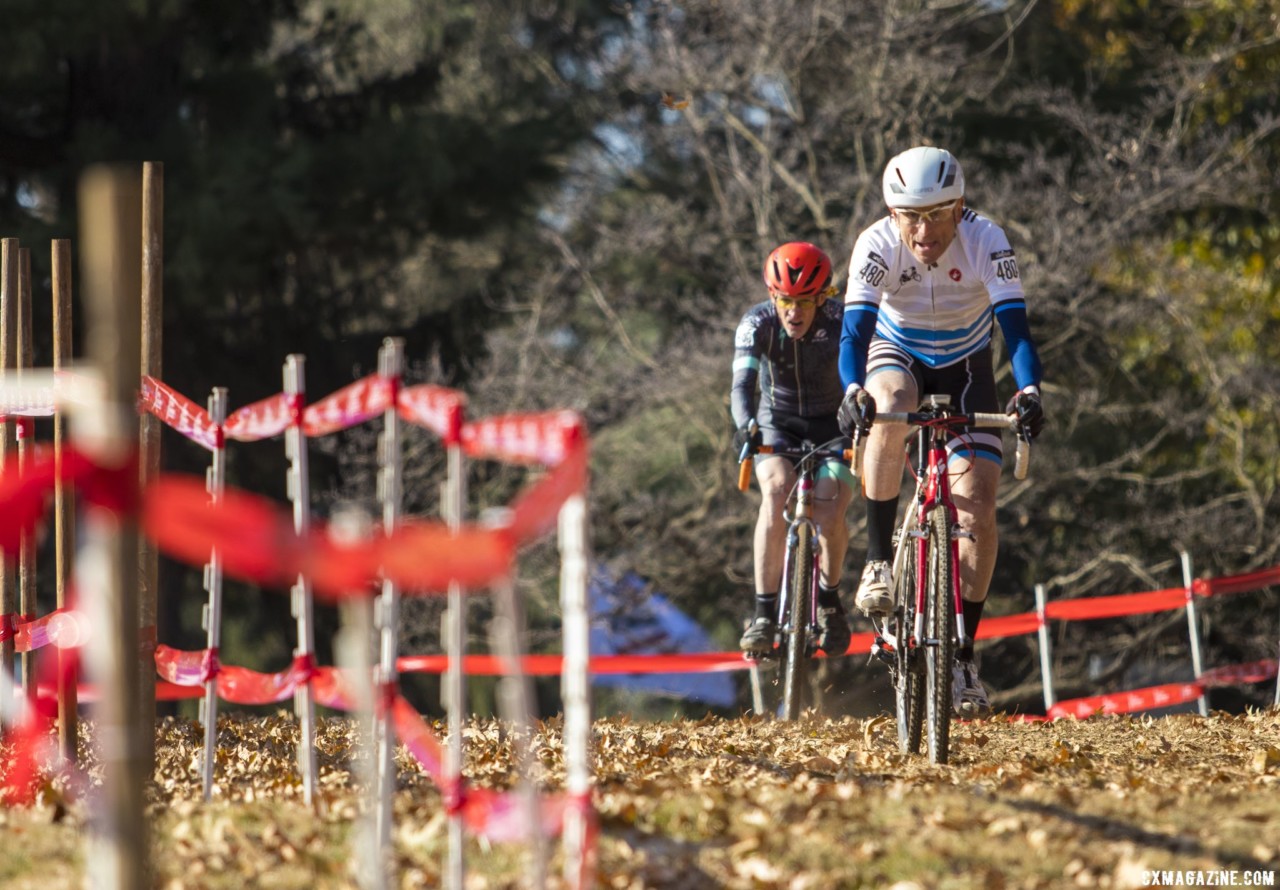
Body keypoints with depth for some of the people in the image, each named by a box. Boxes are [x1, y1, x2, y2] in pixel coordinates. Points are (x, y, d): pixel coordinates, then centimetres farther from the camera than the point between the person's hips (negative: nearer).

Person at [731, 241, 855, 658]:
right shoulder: (757, 323, -20)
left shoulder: (840, 322, -22)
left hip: (831, 426, 0)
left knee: (830, 511, -22)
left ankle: (829, 598, 9)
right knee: (777, 491, -29)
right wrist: (745, 426, -53)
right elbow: (743, 384, -32)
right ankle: (765, 613, -25)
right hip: (778, 426, 0)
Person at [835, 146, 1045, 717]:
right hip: (898, 354, -1)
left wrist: (1029, 390, -53)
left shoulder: (986, 242, -27)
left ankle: (962, 657, -2)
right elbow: (855, 327, -37)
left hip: (964, 368, 1)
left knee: (977, 512, -13)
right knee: (892, 403, -39)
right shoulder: (878, 244, -27)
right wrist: (852, 390, -57)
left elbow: (1014, 324, -35)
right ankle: (878, 562, -28)